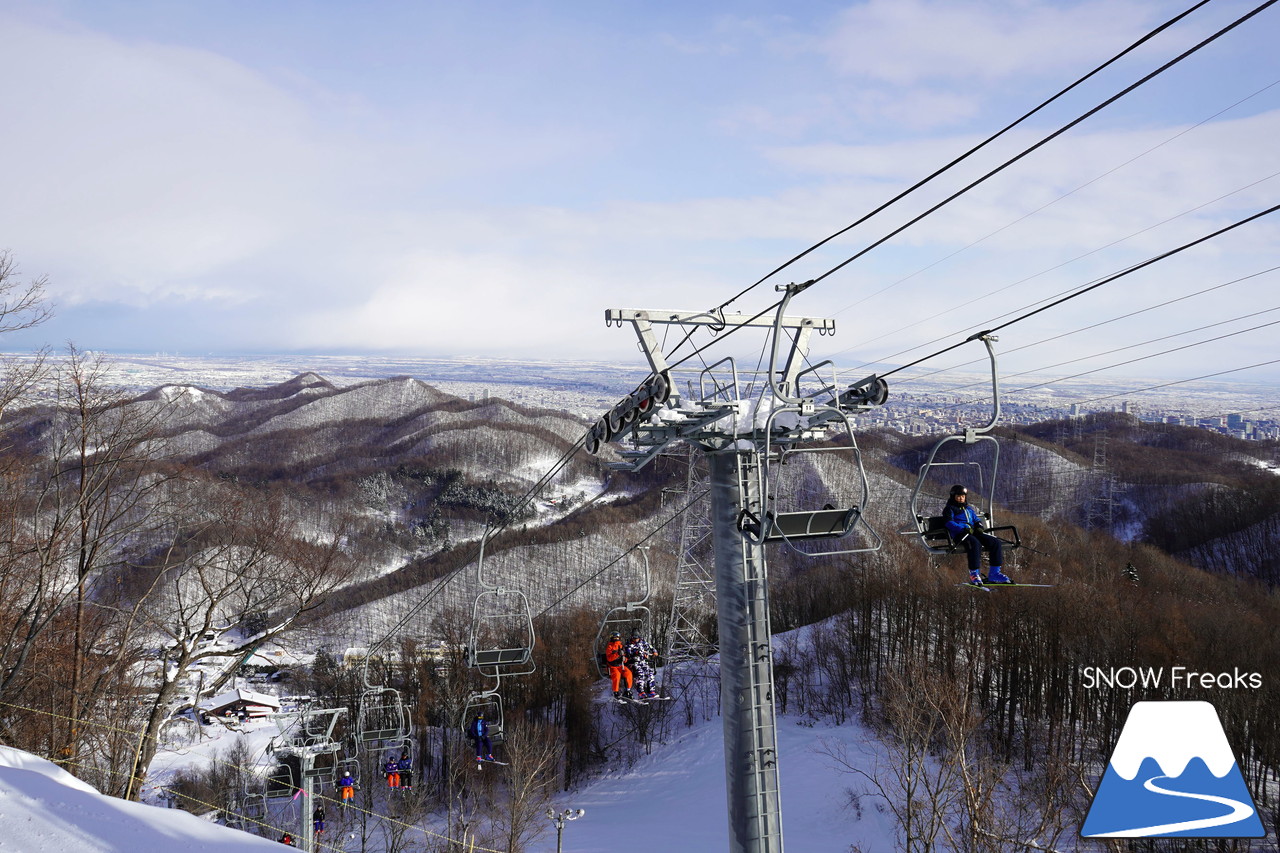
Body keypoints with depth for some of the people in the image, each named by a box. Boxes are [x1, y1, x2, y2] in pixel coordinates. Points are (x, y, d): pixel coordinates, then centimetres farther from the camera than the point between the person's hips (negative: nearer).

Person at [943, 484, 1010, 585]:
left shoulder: (969, 509, 33)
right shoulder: (949, 509, 10)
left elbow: (976, 519, 29)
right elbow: (949, 523, -6)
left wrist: (979, 526, 3)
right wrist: (964, 529, -21)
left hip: (973, 532, 7)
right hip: (959, 534, -7)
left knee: (996, 542, -14)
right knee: (975, 543, -40)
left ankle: (994, 573, -14)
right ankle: (974, 574, -38)